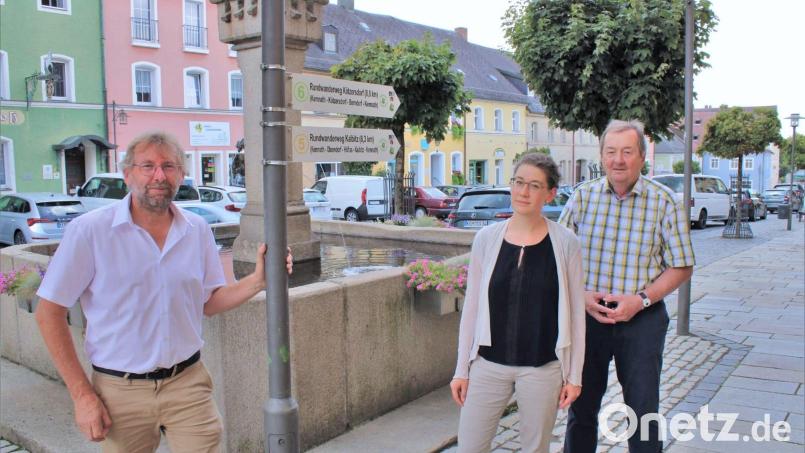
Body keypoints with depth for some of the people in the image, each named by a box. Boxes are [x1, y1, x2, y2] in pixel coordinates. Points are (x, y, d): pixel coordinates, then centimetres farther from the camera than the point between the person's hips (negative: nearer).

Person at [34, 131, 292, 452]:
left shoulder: (198, 230, 1)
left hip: (187, 383, 3)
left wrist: (258, 281, -8)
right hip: (121, 390, -2)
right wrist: (81, 394, -9)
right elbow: (49, 313, -7)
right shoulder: (89, 231, -11)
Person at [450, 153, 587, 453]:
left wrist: (574, 375, 0)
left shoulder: (564, 242, -5)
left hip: (543, 368, -1)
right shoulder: (486, 238, -2)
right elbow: (471, 307, 3)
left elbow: (575, 311, 0)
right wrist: (462, 368, 4)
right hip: (488, 364, 2)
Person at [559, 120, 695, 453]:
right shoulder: (583, 196, 1)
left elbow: (681, 267, -2)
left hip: (642, 318, -1)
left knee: (643, 412, 7)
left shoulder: (663, 202, -4)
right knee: (581, 407, 14)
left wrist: (640, 299, -14)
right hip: (587, 315, 2)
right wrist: (582, 295, -10)